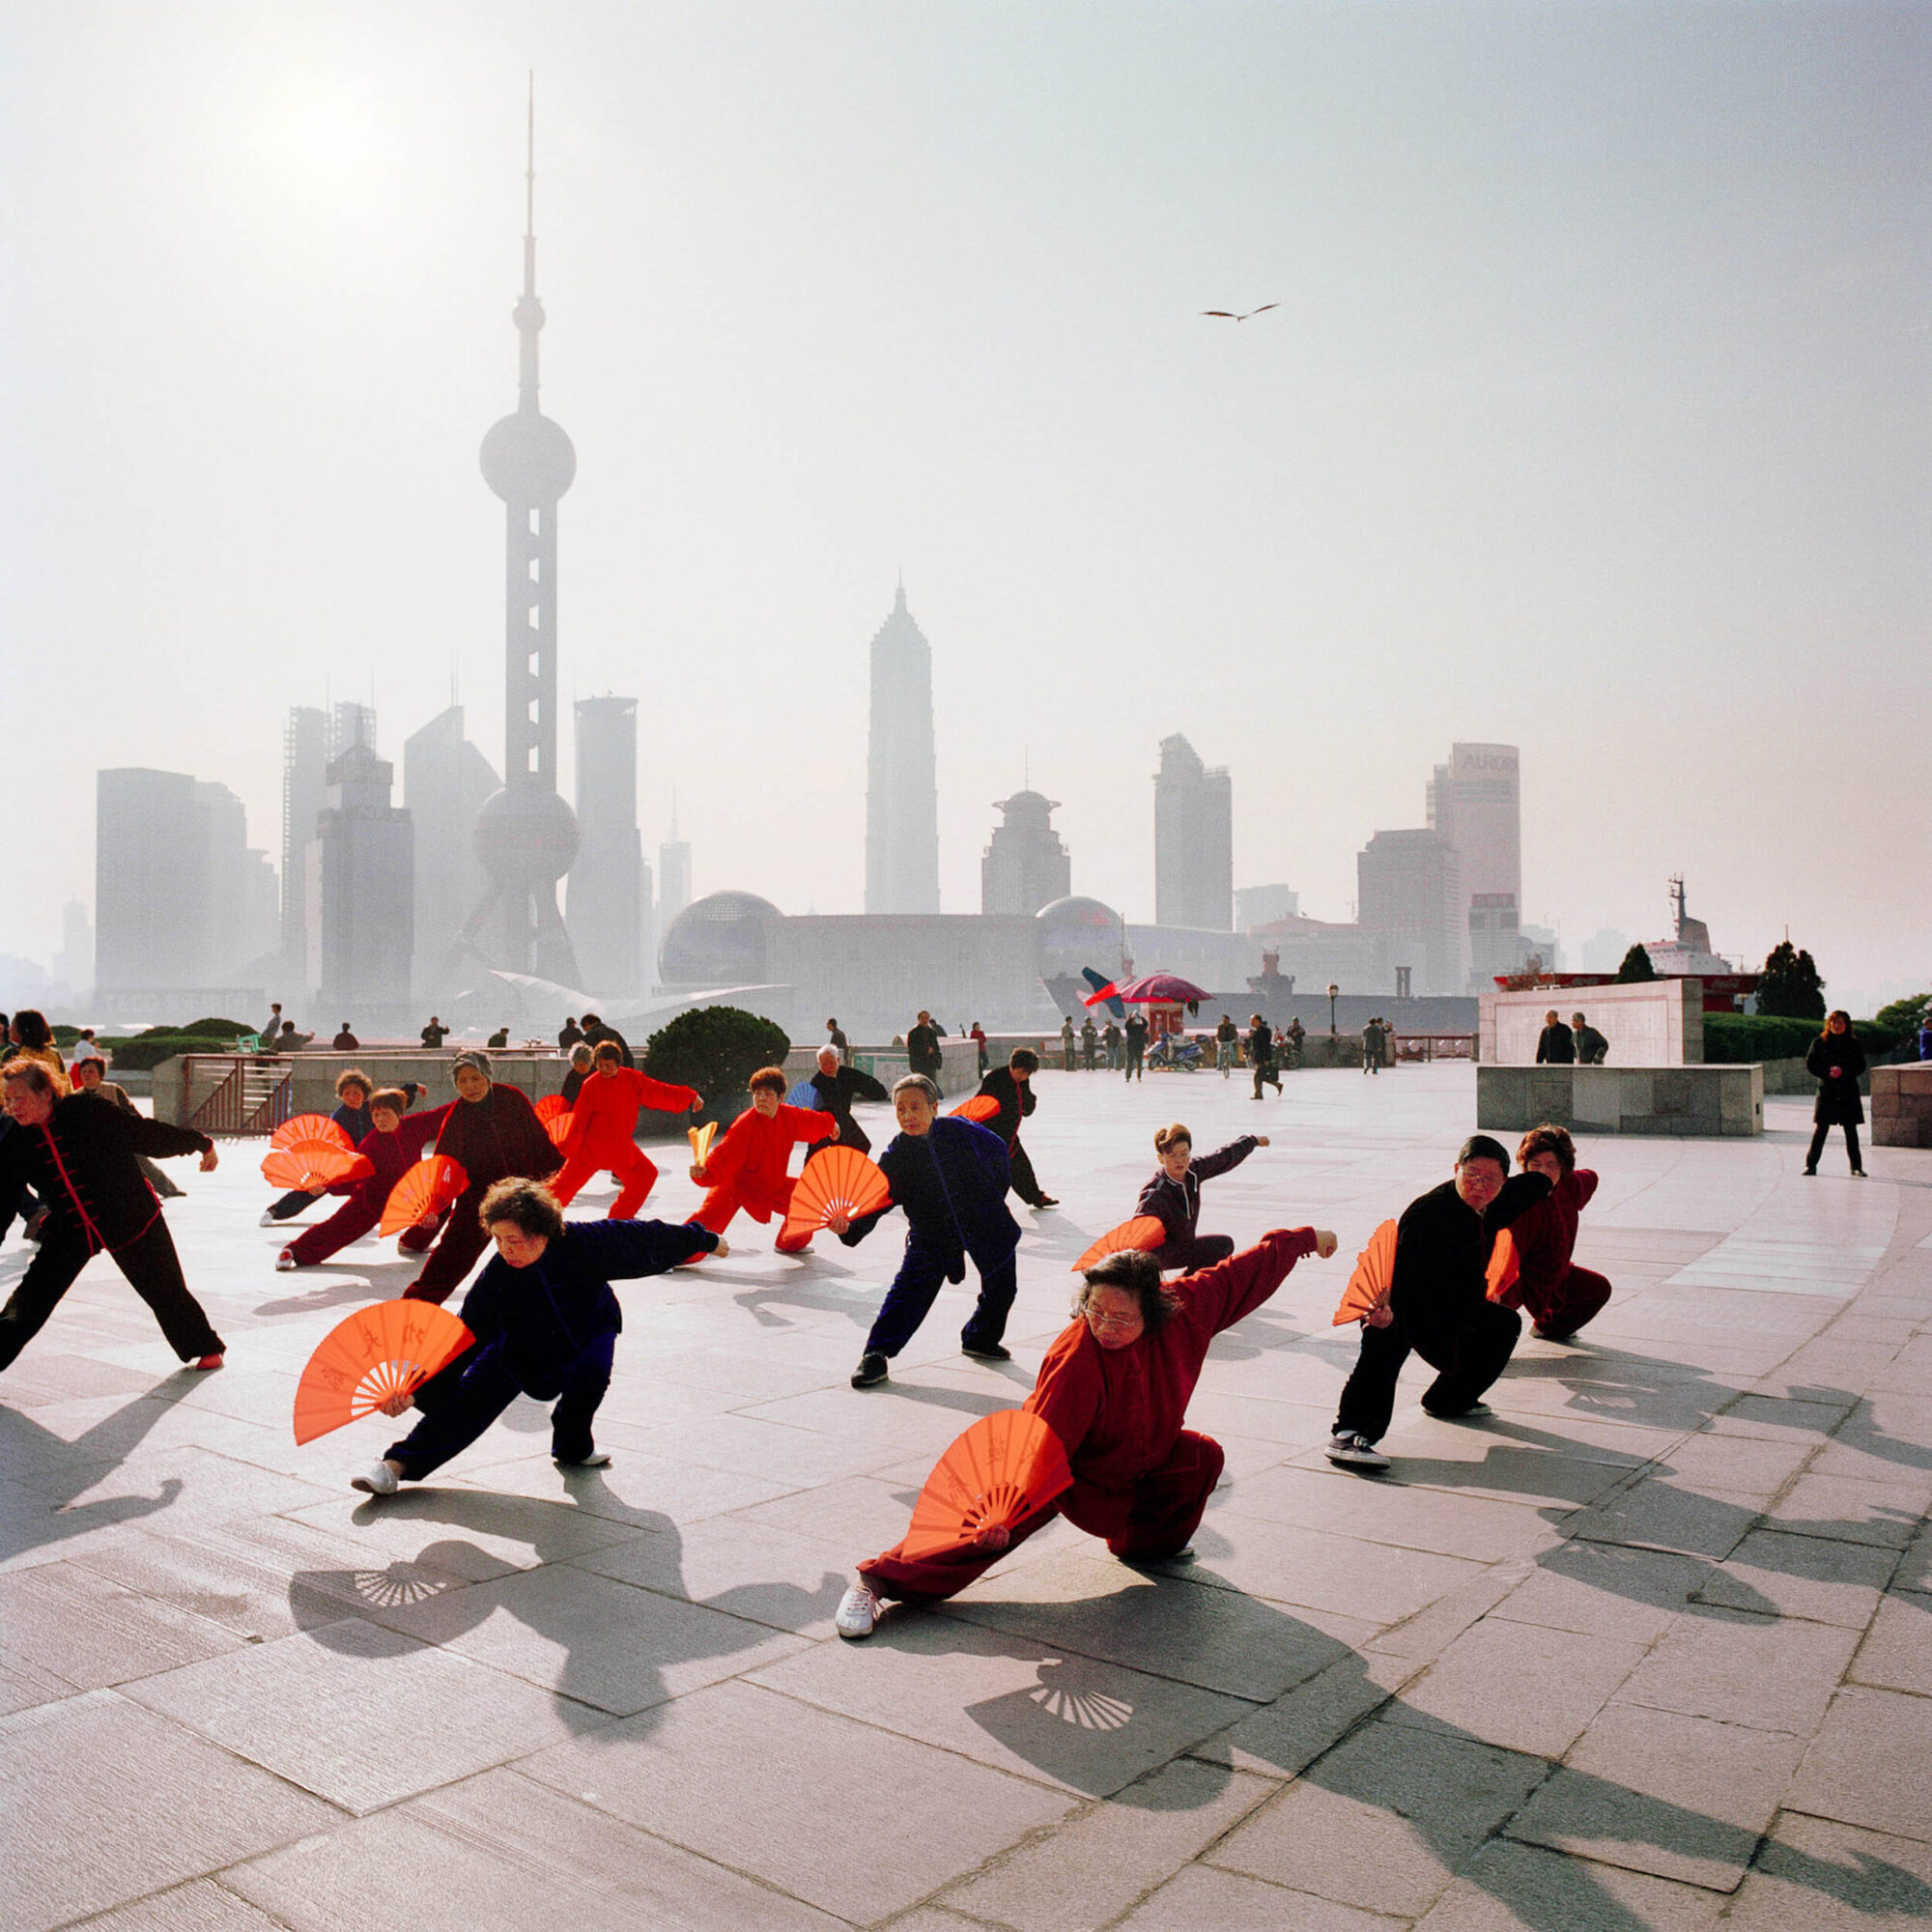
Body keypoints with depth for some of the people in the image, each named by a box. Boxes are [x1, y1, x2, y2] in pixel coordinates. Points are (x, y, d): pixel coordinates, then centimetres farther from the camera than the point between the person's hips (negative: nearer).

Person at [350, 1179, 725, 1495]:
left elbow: (644, 1238, -19)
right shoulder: (496, 1276, -29)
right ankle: (398, 1465, -12)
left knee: (589, 1374, -30)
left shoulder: (584, 1242, -33)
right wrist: (417, 1391, -36)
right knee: (467, 1399, -15)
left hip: (589, 1328, 0)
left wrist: (705, 1240, -7)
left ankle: (573, 1446, -2)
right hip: (522, 1344, 0)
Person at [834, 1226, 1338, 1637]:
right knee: (991, 1526, -22)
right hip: (1072, 1472, -6)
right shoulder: (1076, 1359, -36)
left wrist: (1305, 1239, 4)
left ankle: (1145, 1542, 24)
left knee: (1203, 1455, -2)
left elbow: (1244, 1275, -7)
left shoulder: (1185, 1309, -21)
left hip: (1142, 1461, 6)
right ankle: (877, 1582, -17)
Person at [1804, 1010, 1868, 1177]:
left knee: (1851, 1129, 5)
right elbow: (1809, 1064, 4)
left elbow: (1861, 1066, 7)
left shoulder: (1854, 1045, 6)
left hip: (1848, 1092, 1)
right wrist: (1826, 1073, -12)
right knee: (1820, 1128, -3)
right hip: (1826, 1090, -1)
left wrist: (1845, 1072, -11)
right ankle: (1811, 1165, 3)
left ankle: (1856, 1166, 14)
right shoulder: (1820, 1043, 3)